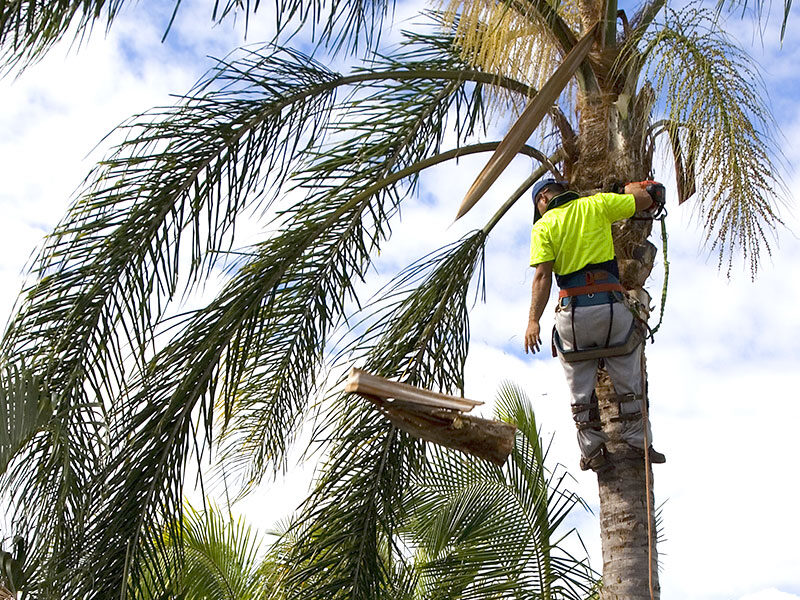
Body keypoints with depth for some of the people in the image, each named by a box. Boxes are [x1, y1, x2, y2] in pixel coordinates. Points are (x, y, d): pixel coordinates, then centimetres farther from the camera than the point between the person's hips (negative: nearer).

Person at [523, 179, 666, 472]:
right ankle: (638, 443, 15)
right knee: (627, 382, 13)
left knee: (581, 389, 10)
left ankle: (593, 451, 10)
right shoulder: (596, 204, 9)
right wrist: (631, 188, 38)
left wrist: (534, 320, -11)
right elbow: (644, 200, 16)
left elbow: (542, 275, -7)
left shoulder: (543, 227, 5)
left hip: (573, 310, 0)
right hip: (611, 305, 1)